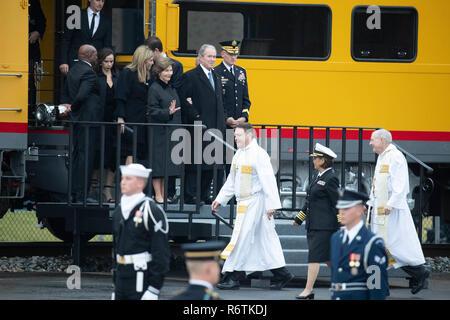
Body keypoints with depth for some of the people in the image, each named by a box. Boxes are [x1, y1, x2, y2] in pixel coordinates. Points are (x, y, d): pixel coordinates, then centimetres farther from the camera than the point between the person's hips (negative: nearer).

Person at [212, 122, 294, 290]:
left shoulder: (259, 155, -14)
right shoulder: (239, 154, 13)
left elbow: (268, 181, -18)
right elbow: (231, 181, 22)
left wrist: (271, 205, -21)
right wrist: (220, 199, 20)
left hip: (255, 201, -9)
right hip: (243, 203, 9)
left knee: (241, 238, -10)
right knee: (265, 239, 11)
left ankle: (232, 277, -7)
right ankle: (281, 274, 16)